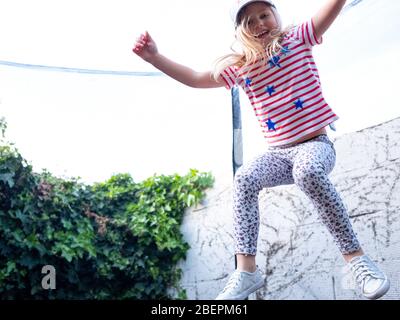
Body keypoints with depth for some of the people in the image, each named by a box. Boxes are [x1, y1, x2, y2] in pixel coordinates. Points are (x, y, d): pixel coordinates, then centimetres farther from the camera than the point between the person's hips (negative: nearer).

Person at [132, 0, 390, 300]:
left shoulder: (298, 38, 1)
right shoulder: (239, 67, 8)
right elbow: (195, 79, 10)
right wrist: (155, 57, 1)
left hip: (315, 143, -4)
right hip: (279, 152, 4)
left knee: (309, 171, -38)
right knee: (244, 179, -27)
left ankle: (355, 256, -28)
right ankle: (246, 270, -26)